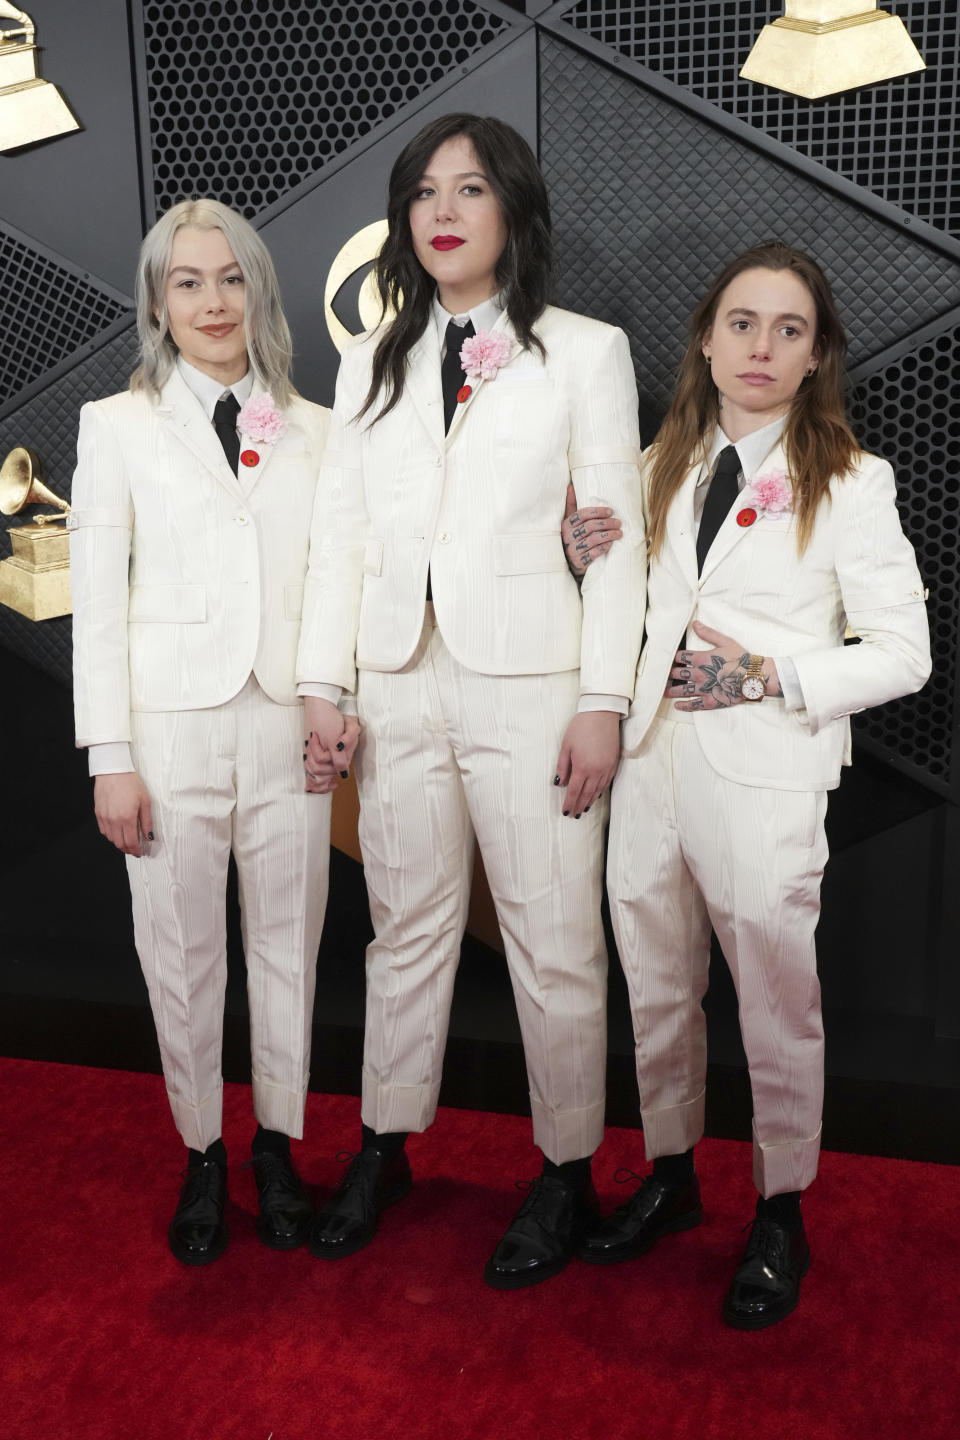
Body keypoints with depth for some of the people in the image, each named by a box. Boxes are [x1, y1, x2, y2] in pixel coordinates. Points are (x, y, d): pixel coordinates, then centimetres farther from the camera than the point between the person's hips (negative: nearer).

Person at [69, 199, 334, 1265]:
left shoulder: (315, 431, 9)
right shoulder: (117, 425, 4)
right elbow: (97, 601, 0)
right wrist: (109, 757, -5)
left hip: (288, 725, 2)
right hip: (173, 726, -1)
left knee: (286, 941, 9)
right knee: (182, 951, 7)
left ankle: (278, 1147, 27)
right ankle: (201, 1156, 25)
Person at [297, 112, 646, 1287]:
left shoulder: (584, 351, 4)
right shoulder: (372, 364, 14)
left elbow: (617, 535, -2)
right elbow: (339, 531, 10)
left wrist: (603, 702, -9)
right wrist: (324, 684, 2)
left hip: (531, 685, -3)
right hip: (399, 687, 4)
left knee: (553, 942, 2)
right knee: (405, 929, 13)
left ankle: (566, 1173, 20)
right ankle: (385, 1146, 29)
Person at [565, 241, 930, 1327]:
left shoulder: (851, 483, -4)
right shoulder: (662, 467, 10)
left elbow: (902, 655, -5)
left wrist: (770, 677, -16)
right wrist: (586, 563, -1)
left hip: (763, 778, -4)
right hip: (652, 760, 5)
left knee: (777, 1008, 7)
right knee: (655, 992, 16)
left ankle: (780, 1218, 28)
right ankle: (671, 1175, 37)